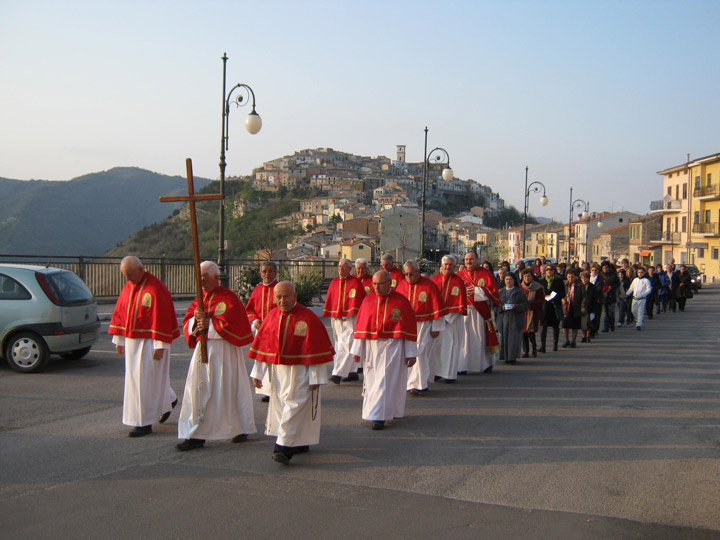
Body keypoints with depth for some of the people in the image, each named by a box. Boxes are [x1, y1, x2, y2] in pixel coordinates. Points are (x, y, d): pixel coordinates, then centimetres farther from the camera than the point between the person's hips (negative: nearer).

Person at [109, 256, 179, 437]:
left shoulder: (155, 288, -17)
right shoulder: (128, 288, 8)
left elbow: (161, 318, -20)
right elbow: (120, 312, 13)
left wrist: (159, 345, -22)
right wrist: (119, 339, 11)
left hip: (149, 342, -8)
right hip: (132, 341, 8)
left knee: (146, 380, -4)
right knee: (134, 378, 17)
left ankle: (145, 423, 4)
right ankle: (168, 400, 39)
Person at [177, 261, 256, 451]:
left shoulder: (229, 298, -8)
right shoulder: (200, 299, 12)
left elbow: (233, 324, -17)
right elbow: (187, 324, 6)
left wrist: (209, 323, -16)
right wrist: (196, 319, -15)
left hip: (224, 351, -6)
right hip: (203, 349, 6)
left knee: (229, 389, 4)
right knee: (199, 389, 3)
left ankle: (242, 429, 21)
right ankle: (197, 435, 10)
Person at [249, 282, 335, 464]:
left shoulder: (307, 318, -12)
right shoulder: (272, 316, 5)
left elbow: (316, 350, -11)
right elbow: (262, 346, 10)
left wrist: (315, 378, -12)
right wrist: (257, 373, 9)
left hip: (299, 373, -6)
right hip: (277, 372, 6)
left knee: (294, 406, -10)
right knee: (280, 405, 12)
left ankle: (284, 447, -11)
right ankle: (300, 443, 27)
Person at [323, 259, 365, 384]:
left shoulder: (355, 282, -5)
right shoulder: (334, 282, 11)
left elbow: (356, 301, -8)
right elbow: (330, 299, 15)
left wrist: (349, 315, -12)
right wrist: (331, 316, 10)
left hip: (350, 318, -6)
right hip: (336, 318, 6)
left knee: (345, 345, -13)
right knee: (343, 345, 10)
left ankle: (338, 374, -18)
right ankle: (353, 373, 19)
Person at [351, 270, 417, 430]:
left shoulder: (401, 302, -5)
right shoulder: (368, 300, 4)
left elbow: (409, 329, -3)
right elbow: (360, 326, 7)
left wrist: (411, 353, -4)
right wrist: (357, 349, 5)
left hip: (392, 349, -4)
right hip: (370, 348, 4)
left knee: (385, 381, -7)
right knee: (372, 380, 9)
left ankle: (379, 417, -3)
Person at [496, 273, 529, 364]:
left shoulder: (520, 292, 5)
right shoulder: (500, 292, 13)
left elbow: (526, 304, -1)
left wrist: (515, 306, -15)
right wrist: (502, 307, -11)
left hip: (515, 319, -2)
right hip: (504, 318, 2)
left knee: (514, 338, -7)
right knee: (504, 338, 0)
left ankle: (513, 357, -2)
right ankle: (506, 357, 10)